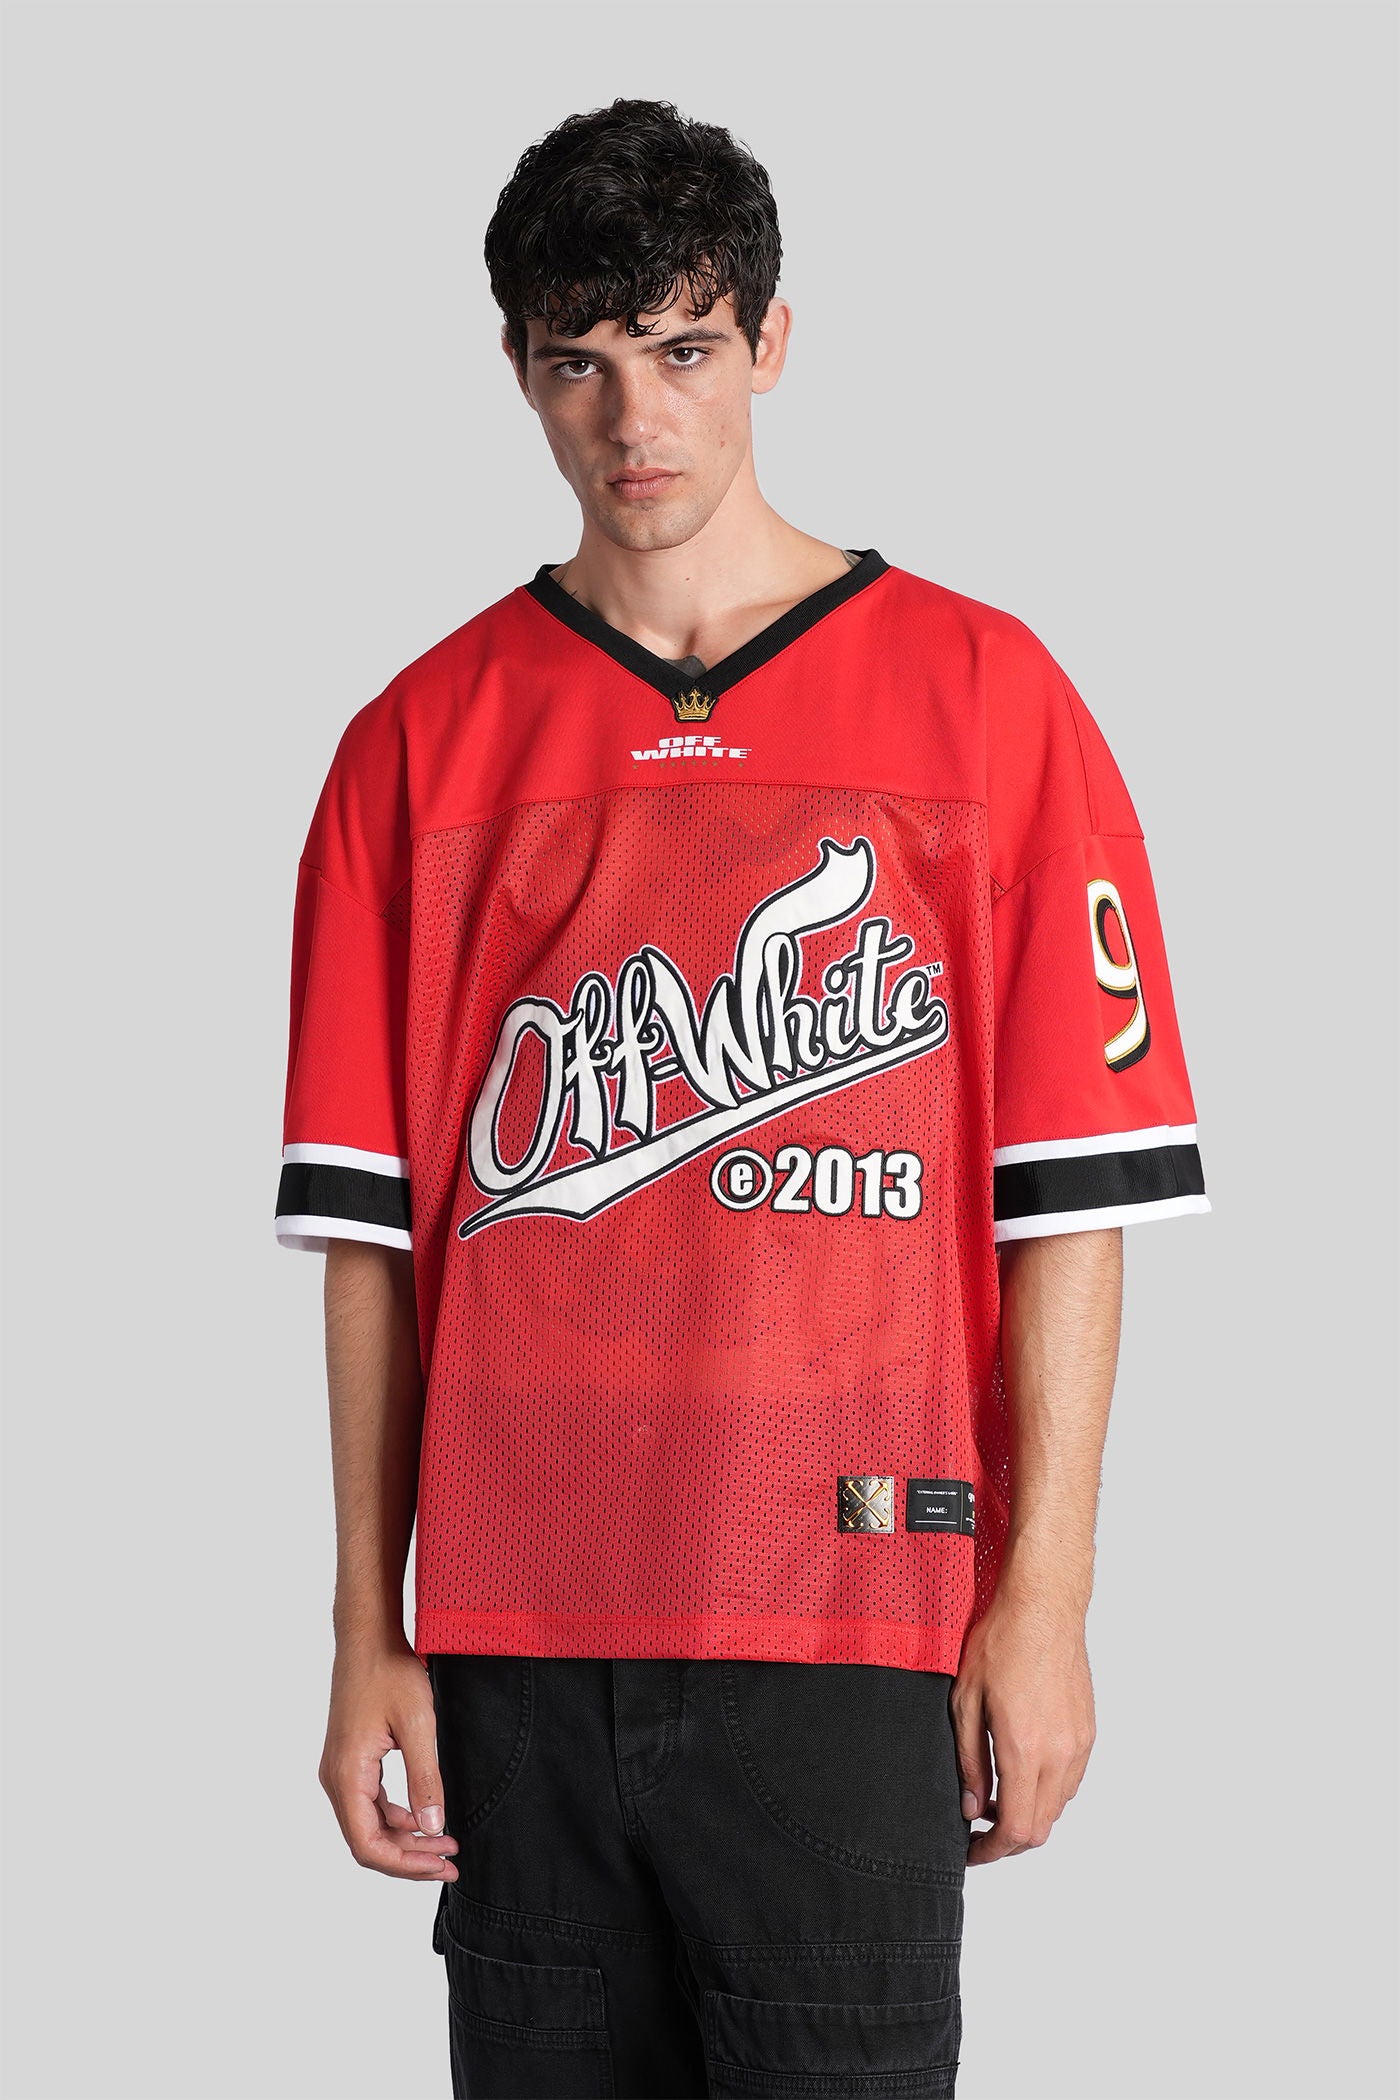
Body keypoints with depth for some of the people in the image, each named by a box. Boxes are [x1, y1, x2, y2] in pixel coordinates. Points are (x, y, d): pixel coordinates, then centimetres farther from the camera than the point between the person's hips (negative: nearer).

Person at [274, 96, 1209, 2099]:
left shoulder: (980, 695, 2)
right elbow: (372, 1222, 8)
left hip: (847, 1619, -2)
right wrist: (370, 1627, 4)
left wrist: (1043, 1597, -5)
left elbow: (1074, 1195, 0)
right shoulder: (427, 739, 9)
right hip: (515, 1623, 2)